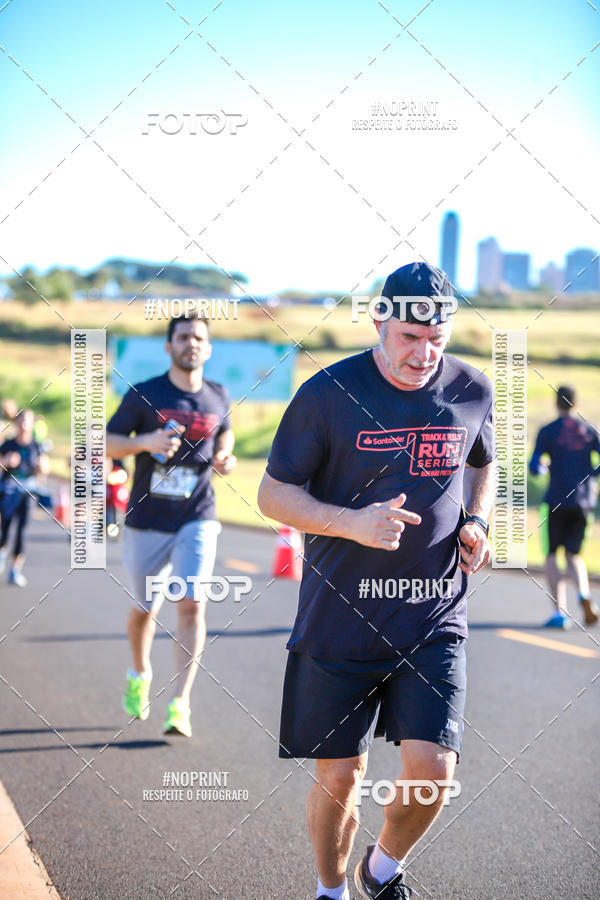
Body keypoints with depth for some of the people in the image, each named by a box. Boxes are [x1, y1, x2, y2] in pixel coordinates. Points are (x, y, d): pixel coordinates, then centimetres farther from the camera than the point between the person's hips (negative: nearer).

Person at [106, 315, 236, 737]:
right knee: (144, 609, 11)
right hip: (147, 522, -1)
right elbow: (107, 442, -1)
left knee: (192, 604, -15)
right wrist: (146, 441, -20)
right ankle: (140, 675, 41)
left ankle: (180, 704, -12)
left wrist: (225, 456, 1)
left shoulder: (218, 397, 5)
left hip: (197, 520, 1)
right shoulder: (143, 395, -4)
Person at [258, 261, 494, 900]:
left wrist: (477, 521, 3)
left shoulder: (472, 391, 3)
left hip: (434, 620, 2)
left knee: (431, 769, -9)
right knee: (339, 775, 6)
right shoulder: (330, 393, -8)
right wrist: (352, 524, -20)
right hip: (339, 617, -2)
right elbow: (273, 494, -4)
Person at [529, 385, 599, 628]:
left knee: (551, 555, 8)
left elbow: (534, 467, -9)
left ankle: (560, 611, -4)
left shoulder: (547, 432, -4)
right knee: (573, 555, 14)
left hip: (557, 501, -3)